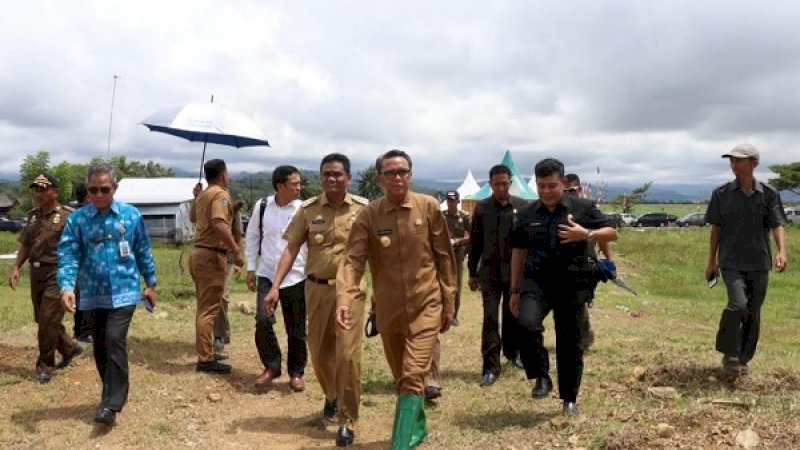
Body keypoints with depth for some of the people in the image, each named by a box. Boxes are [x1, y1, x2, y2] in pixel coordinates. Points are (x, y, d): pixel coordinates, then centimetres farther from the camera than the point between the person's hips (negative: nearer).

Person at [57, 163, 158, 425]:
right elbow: (68, 256, -7)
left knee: (115, 340, -17)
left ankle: (111, 403, -10)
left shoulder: (131, 215, -1)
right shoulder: (77, 219, -2)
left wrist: (151, 284, 11)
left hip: (124, 292, -2)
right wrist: (66, 287, -22)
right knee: (100, 346, 12)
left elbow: (143, 251, 7)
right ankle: (113, 394, 31)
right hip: (93, 294, 3)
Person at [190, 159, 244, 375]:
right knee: (209, 309, -6)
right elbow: (219, 224, -28)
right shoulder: (221, 194, -12)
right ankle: (206, 359, -2)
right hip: (211, 255, -10)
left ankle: (204, 353, 24)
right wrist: (236, 251, -25)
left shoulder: (202, 195, 16)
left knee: (203, 308, 16)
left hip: (199, 253, 10)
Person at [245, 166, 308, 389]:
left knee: (296, 329, 6)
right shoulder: (262, 206, -2)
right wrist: (251, 269, 8)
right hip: (267, 275, 1)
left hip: (296, 277, -1)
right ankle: (271, 367, 16)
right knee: (263, 321, -8)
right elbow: (252, 236, 9)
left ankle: (296, 373, 25)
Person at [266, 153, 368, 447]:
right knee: (319, 352, 14)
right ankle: (331, 395, 43)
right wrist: (275, 286, -8)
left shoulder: (363, 209, -2)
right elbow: (291, 249, 0)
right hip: (317, 289, 3)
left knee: (347, 354, -6)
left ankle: (348, 421, 8)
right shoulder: (308, 210, 1)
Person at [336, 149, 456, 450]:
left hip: (426, 305, -2)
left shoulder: (429, 207, -5)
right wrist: (344, 299, -30)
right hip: (387, 310, 2)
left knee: (413, 377, -12)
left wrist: (449, 302, 3)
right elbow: (353, 259, -14)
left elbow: (444, 257, 1)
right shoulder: (368, 215, -6)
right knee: (400, 378, 17)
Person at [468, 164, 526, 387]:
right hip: (489, 272, 0)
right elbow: (475, 242, 4)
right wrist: (473, 272, 5)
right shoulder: (481, 208, 0)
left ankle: (513, 351, 36)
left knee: (513, 315, 14)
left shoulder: (522, 206, -1)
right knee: (490, 319, -3)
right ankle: (491, 367, 0)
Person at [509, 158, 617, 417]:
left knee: (570, 342, 6)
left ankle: (569, 399, 24)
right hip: (536, 281, 1)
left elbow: (612, 233, 4)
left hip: (572, 284, -1)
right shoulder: (526, 214, 8)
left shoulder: (583, 208, 1)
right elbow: (519, 252, 12)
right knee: (528, 323, -27)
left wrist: (586, 234, -17)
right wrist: (514, 290, 11)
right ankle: (541, 377, -5)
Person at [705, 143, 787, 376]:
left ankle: (743, 359, 24)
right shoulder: (721, 194, 1)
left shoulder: (769, 194, 1)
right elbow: (716, 228, 7)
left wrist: (782, 251, -25)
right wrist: (711, 261, 7)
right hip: (731, 263, -2)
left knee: (753, 314, 8)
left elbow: (777, 225, -7)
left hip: (759, 264, 2)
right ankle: (729, 354, -4)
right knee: (738, 305, -21)